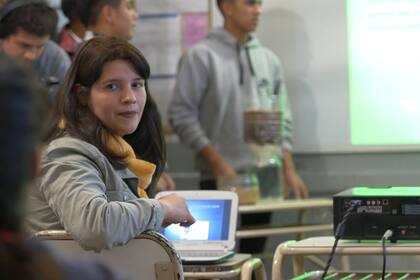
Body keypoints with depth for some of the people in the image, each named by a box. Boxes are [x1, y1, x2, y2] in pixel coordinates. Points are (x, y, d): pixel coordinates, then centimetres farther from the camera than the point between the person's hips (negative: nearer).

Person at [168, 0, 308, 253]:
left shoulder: (268, 59, 12)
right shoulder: (201, 56, -4)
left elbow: (282, 119, 15)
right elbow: (181, 114, -8)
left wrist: (289, 169, 5)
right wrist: (217, 162, -14)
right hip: (220, 177, -5)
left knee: (254, 251, 8)